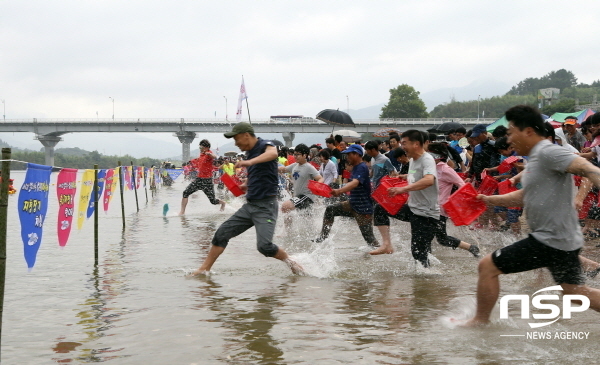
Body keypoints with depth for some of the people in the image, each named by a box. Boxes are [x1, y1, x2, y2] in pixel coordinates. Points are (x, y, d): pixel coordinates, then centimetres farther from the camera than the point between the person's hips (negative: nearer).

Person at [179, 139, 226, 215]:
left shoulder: (209, 153, -14)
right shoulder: (201, 154, 8)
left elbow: (214, 157, -41)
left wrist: (209, 154, -60)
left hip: (207, 181, -6)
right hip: (199, 179, 7)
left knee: (213, 201, 3)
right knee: (186, 192, -11)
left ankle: (223, 203, 37)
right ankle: (182, 211, -6)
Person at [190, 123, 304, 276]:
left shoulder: (265, 145, -11)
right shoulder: (251, 153, 15)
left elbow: (273, 153, -38)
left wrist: (250, 162, -53)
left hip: (266, 206, -8)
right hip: (250, 205, 9)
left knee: (264, 246, -20)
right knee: (222, 233, 3)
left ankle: (290, 262, 6)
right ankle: (204, 270, 12)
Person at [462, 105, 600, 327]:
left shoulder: (547, 153, -16)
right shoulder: (537, 158, 15)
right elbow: (524, 196, 25)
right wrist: (490, 200, 21)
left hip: (550, 240, -11)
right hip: (564, 240, 11)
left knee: (487, 266, -2)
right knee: (574, 291, 19)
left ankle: (481, 321, 14)